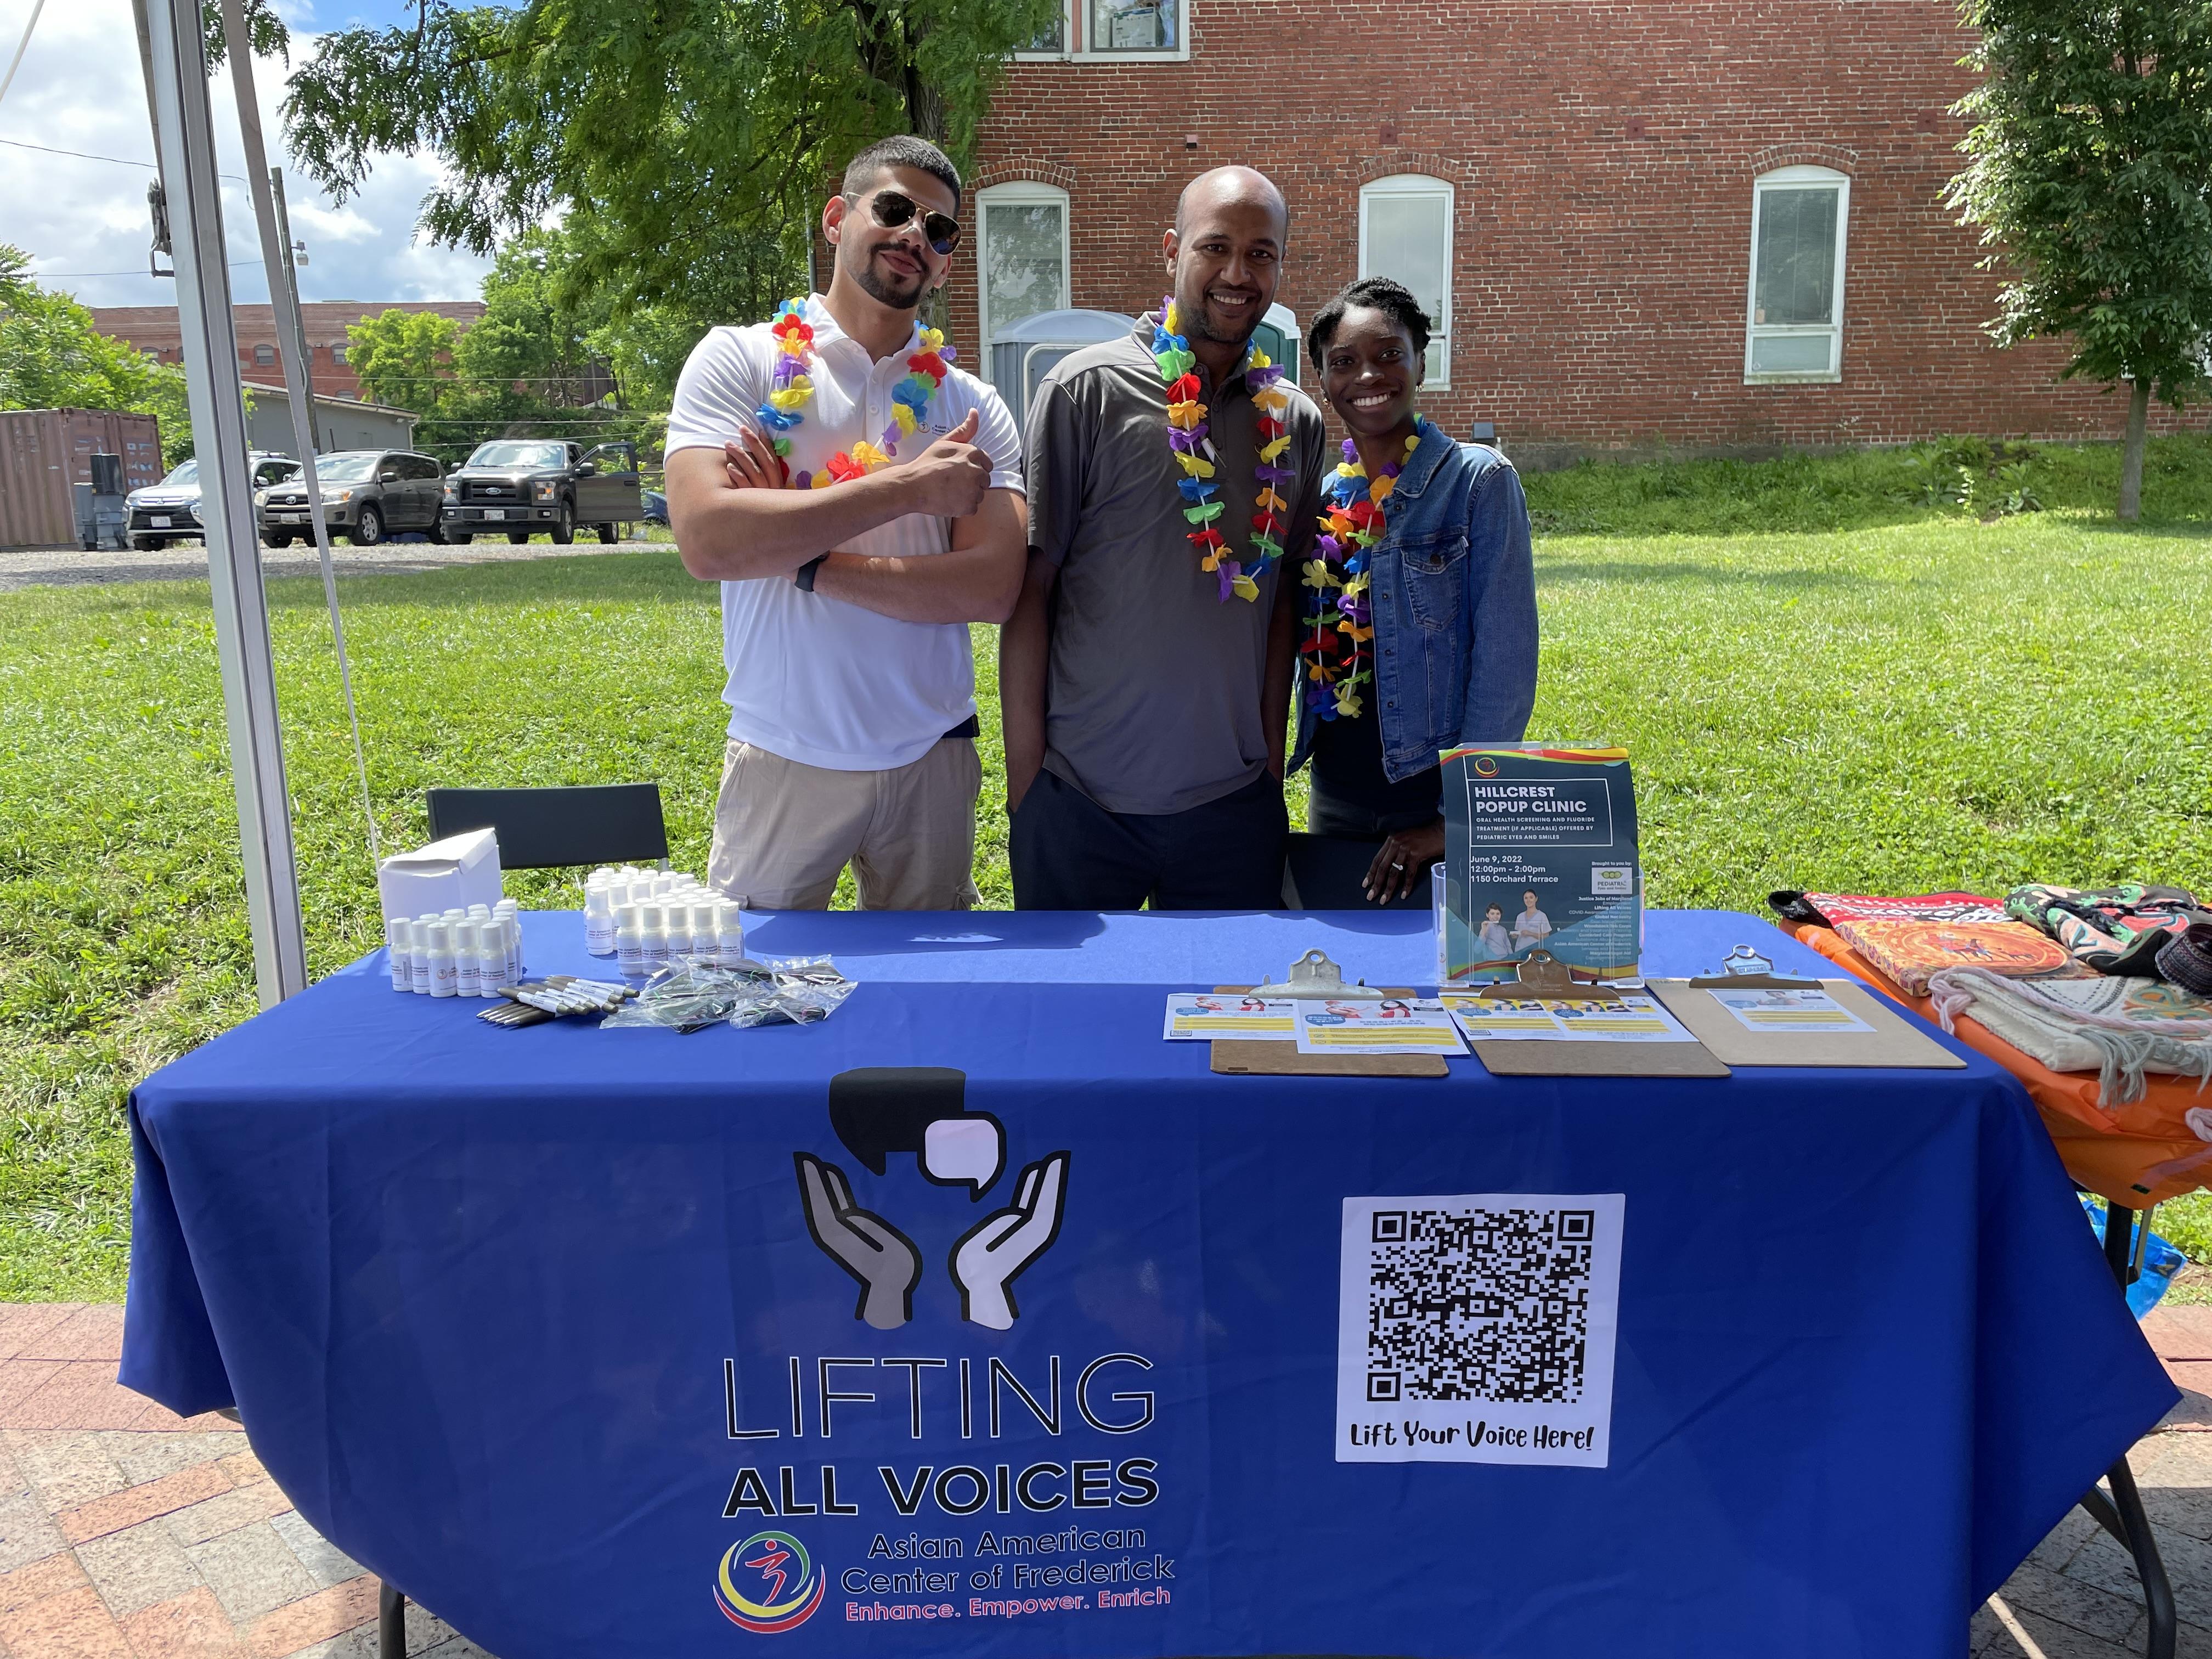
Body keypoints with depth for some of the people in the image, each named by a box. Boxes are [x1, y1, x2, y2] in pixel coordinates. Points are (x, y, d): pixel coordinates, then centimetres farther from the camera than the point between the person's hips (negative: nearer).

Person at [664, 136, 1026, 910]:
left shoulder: (973, 407, 5)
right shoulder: (740, 359, -1)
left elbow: (993, 587, -9)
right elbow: (707, 540, -17)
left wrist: (803, 559, -15)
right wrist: (907, 488, -16)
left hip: (932, 760, 3)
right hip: (783, 760, -2)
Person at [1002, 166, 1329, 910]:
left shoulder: (1296, 423, 8)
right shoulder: (1087, 389, -5)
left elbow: (1282, 600, 12)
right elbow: (1028, 589, -5)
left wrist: (1273, 758, 7)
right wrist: (1025, 775, -6)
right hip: (1081, 798, -3)